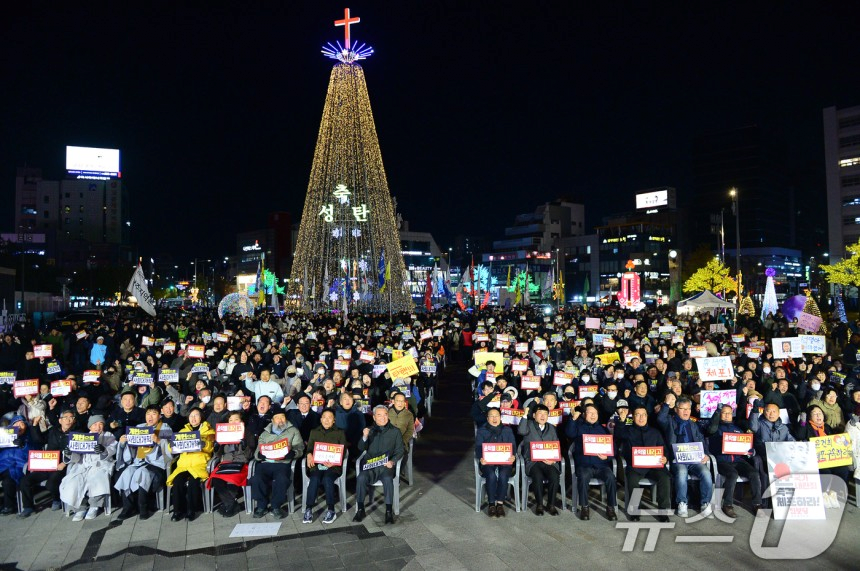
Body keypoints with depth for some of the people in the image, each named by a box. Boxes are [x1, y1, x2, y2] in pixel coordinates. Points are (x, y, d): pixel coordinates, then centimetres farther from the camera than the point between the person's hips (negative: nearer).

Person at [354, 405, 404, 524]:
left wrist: (392, 461, -12)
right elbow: (361, 449, 7)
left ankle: (389, 511, -19)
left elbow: (399, 451, 8)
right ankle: (360, 510, -13)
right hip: (370, 465, 2)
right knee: (361, 478, -27)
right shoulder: (370, 431, 15)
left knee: (388, 479, -32)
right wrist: (364, 437, -13)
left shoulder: (395, 431, 10)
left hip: (386, 466, -2)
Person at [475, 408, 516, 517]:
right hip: (487, 462, 0)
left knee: (503, 475, -32)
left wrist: (513, 456, -15)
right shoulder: (482, 431, 15)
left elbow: (513, 446, 8)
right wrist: (481, 458, -18)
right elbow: (478, 447, 4)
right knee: (491, 475, -32)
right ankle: (491, 504, -17)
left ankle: (500, 503, -18)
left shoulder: (507, 430, 18)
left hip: (504, 461, 1)